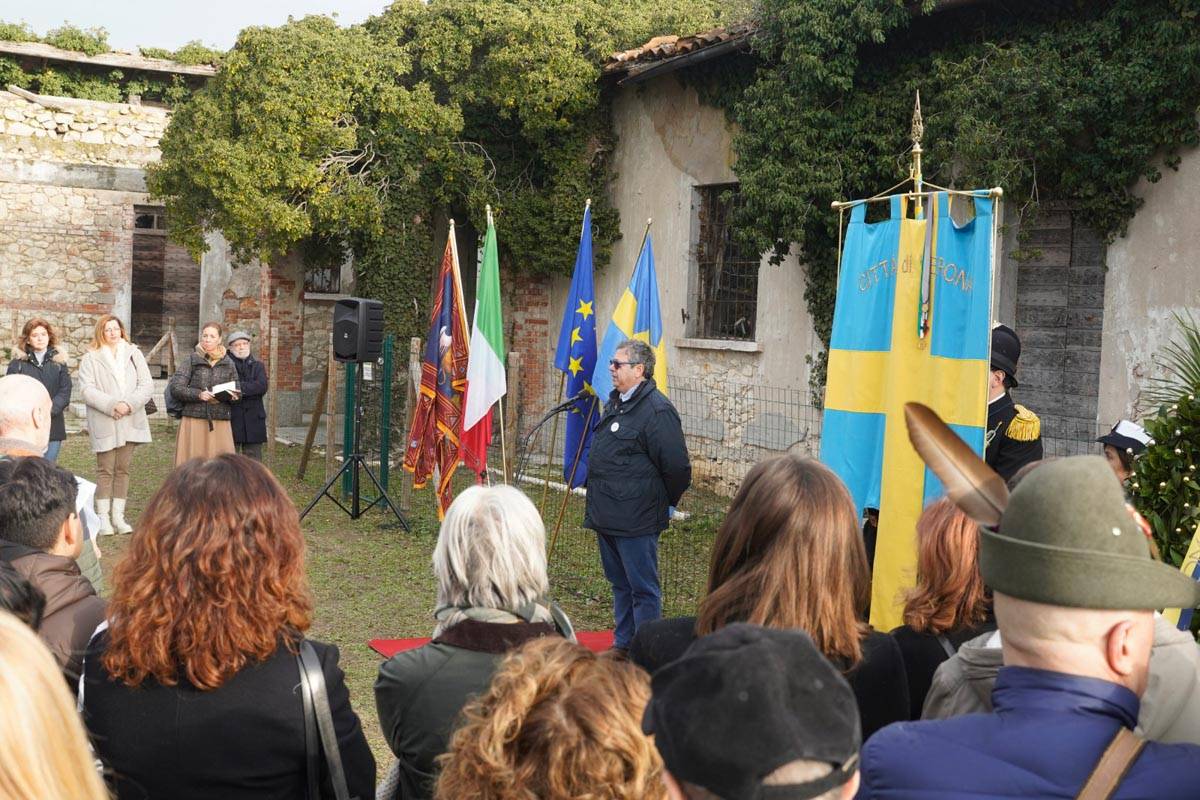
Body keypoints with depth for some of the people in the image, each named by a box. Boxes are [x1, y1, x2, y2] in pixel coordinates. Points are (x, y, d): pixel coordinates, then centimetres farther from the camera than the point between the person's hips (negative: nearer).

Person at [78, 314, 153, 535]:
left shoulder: (134, 354, 10)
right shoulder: (90, 359, 1)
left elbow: (147, 385, 3)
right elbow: (88, 390, -8)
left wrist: (129, 404, -12)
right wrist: (112, 405, -17)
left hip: (130, 422, 3)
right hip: (104, 423, -3)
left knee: (123, 469, 7)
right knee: (105, 470, -2)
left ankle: (118, 515, 13)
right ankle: (103, 518, 2)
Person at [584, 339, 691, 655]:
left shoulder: (657, 410, -18)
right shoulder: (615, 402, 14)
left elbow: (677, 467, -18)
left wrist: (664, 503, -4)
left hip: (636, 520, -10)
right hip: (607, 516, 10)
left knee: (643, 588, -2)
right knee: (620, 584, 19)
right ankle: (622, 646, 31)